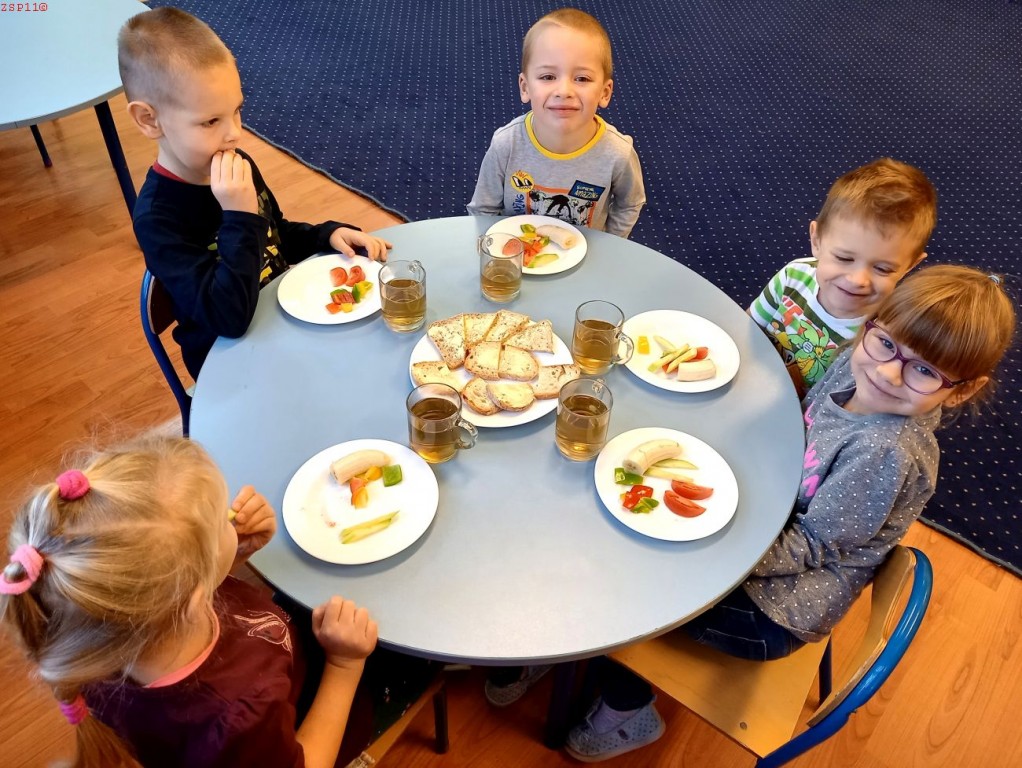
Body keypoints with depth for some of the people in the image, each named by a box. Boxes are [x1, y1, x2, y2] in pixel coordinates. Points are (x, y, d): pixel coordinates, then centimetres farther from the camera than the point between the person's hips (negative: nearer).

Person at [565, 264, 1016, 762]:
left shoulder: (887, 451, -33)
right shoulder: (854, 366, -12)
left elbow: (810, 547, -24)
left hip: (773, 609, -8)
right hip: (764, 524, 8)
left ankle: (627, 715, 22)